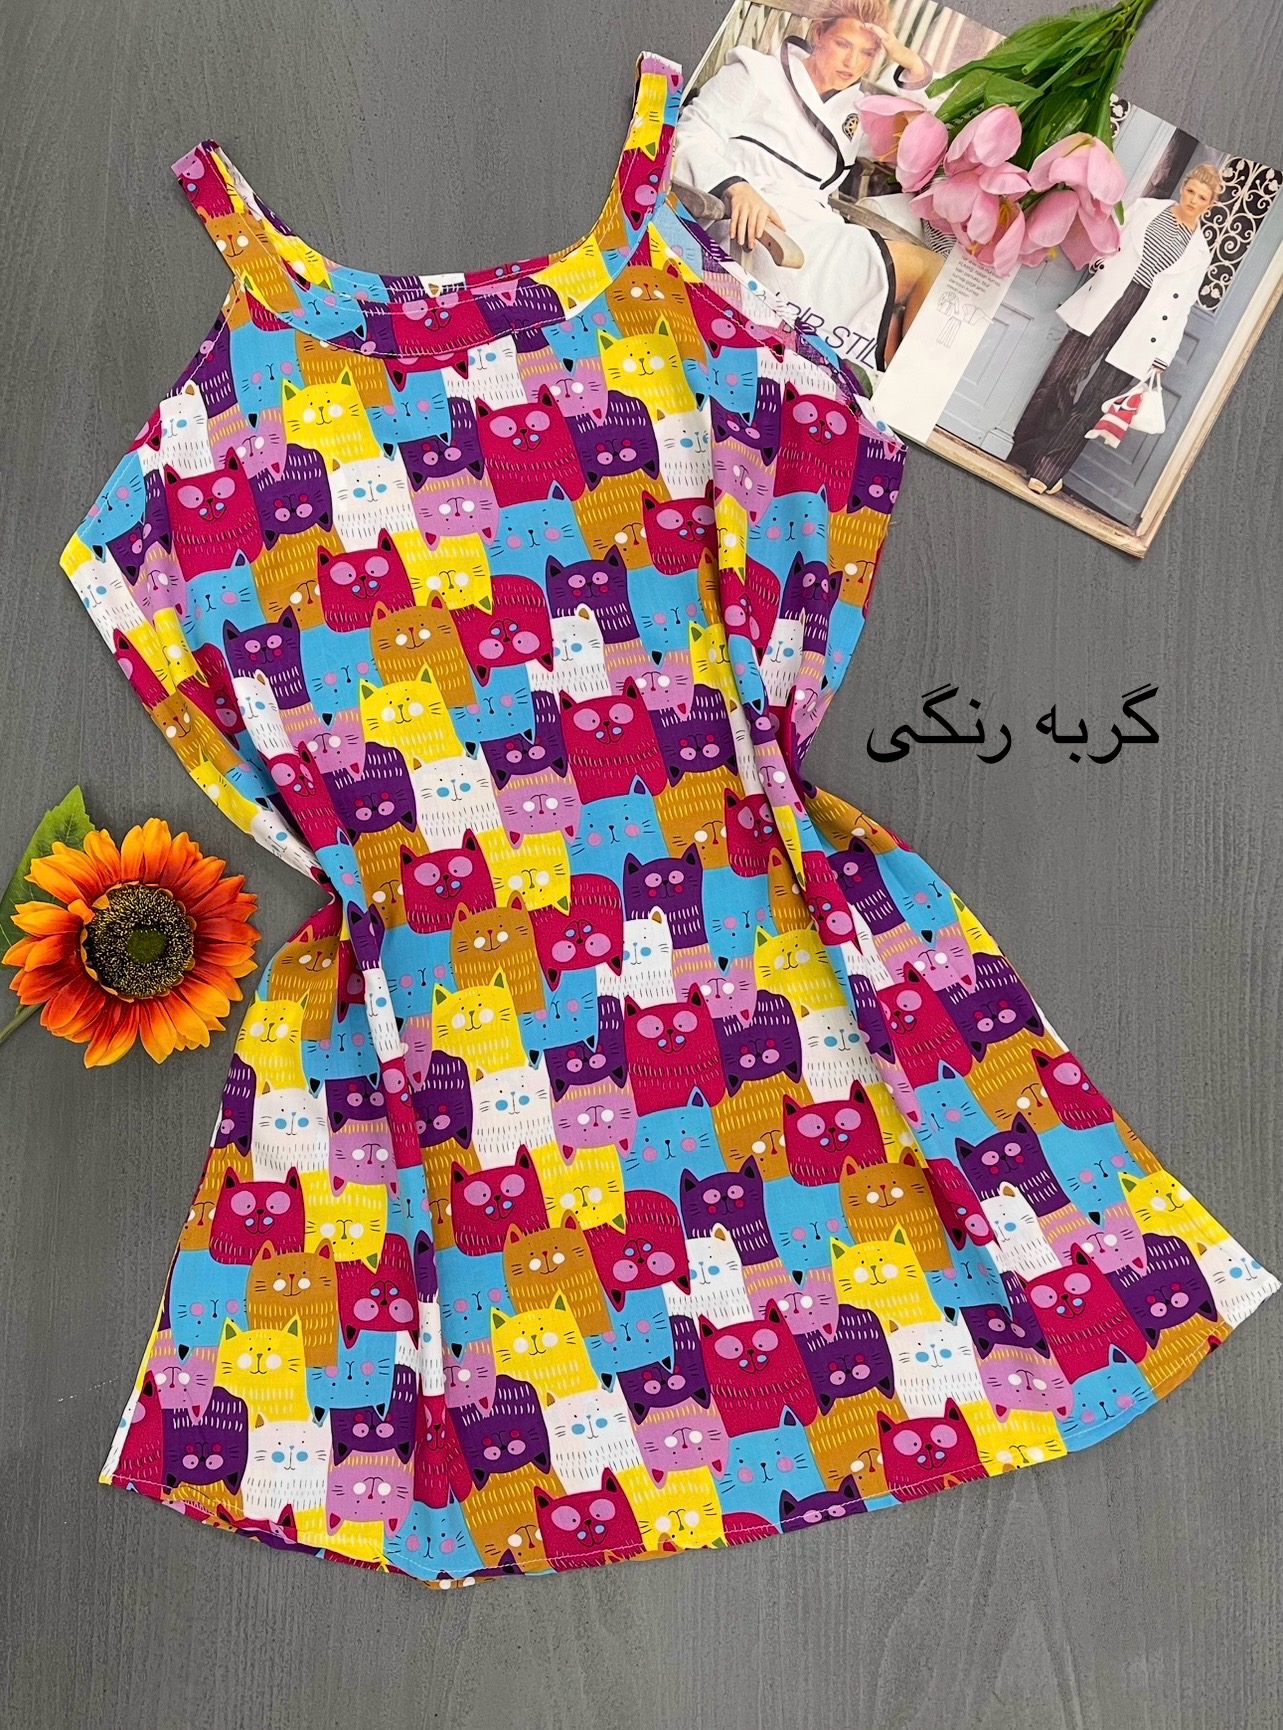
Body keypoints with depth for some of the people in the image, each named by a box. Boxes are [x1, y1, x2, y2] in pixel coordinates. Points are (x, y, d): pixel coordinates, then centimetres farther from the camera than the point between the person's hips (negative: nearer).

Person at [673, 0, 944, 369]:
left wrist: (914, 70, 11)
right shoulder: (758, 73, 11)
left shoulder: (856, 113, 30)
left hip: (808, 236, 7)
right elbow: (691, 137, -2)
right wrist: (734, 186, -24)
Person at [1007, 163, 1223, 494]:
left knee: (1094, 399, -6)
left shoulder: (1199, 252, 11)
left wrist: (1162, 358, 5)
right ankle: (1020, 452, 3)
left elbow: (1179, 309, 9)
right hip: (1102, 305, 1)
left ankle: (1048, 470, -1)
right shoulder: (1146, 207, 11)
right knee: (1061, 375, -6)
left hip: (1138, 326, -1)